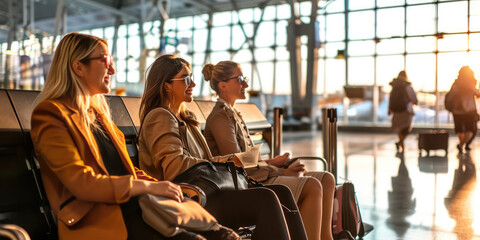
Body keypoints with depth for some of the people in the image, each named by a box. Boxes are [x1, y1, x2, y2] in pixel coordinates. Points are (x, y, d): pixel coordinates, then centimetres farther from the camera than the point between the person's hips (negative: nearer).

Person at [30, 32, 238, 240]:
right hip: (99, 221, -7)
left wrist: (161, 186, 4)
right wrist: (148, 186, -14)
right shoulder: (50, 114, -5)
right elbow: (82, 183, -15)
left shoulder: (97, 111, 21)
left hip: (133, 205, 8)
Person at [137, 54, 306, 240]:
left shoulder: (187, 118, 25)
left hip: (200, 194, 9)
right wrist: (223, 165, -11)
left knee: (281, 192, -7)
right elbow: (174, 167, -19)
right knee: (265, 199, -27)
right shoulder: (159, 117, -5)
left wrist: (229, 160, 1)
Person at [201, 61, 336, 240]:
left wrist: (270, 162, 2)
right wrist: (281, 172, -14)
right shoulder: (220, 116, -10)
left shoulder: (233, 113, 19)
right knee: (312, 186, -25)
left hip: (254, 176, 9)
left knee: (327, 179, 0)